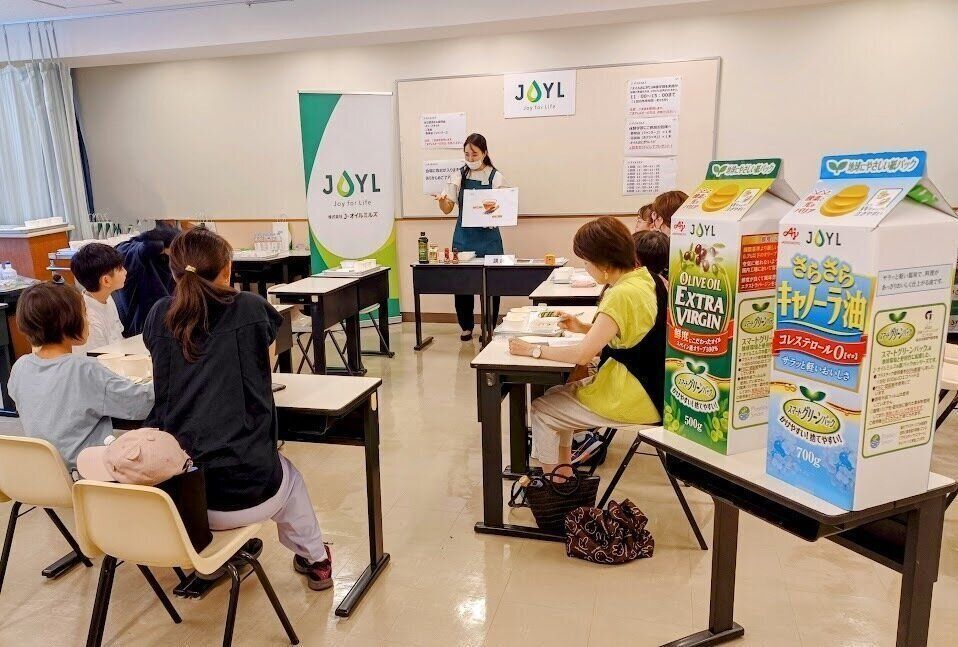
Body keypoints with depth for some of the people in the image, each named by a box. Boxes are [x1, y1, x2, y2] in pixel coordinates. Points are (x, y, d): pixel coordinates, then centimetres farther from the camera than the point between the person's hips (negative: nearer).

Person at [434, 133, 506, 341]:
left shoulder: (496, 177, 0)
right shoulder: (458, 176, 5)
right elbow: (447, 209, 3)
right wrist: (442, 200, -18)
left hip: (488, 236, -2)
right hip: (463, 235, 2)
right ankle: (466, 327, 18)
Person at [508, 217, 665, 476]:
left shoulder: (623, 294, -26)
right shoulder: (643, 277, 3)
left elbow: (582, 355, -26)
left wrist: (533, 350, -15)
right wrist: (584, 328, 7)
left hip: (632, 397, -9)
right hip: (648, 384, 9)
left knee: (541, 410, 5)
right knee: (556, 396, 20)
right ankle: (563, 472, 26)